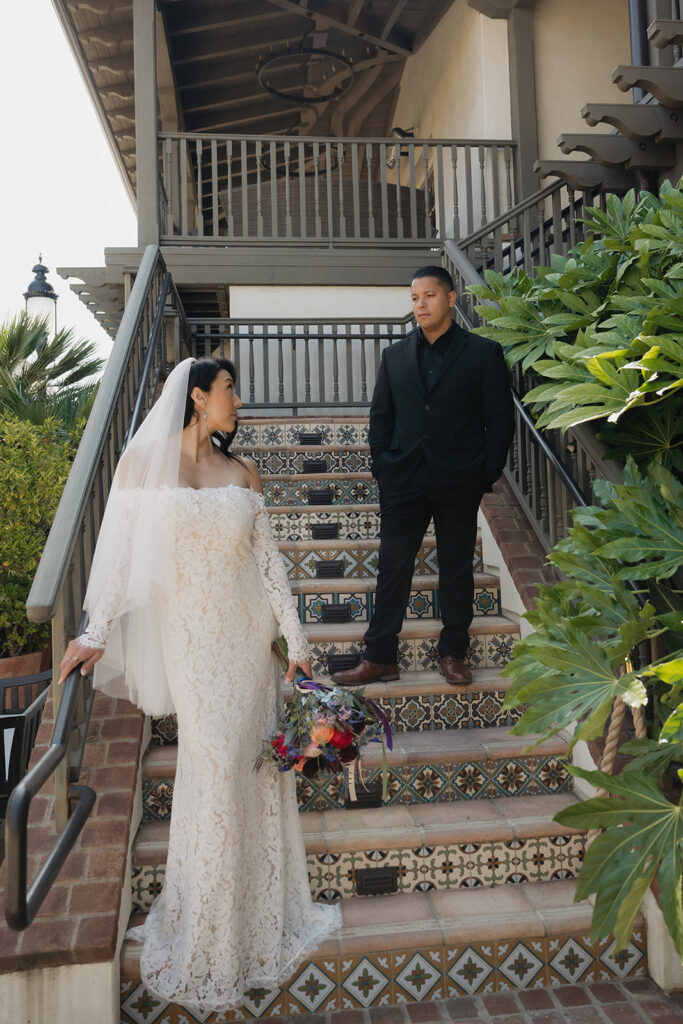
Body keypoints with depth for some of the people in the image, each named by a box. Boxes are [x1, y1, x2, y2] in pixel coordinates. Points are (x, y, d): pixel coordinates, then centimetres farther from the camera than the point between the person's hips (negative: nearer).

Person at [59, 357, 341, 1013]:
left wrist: (295, 639, 4)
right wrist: (97, 633, -3)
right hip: (190, 635, -3)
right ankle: (208, 929, 28)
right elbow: (121, 553, -2)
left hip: (247, 632, 3)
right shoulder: (143, 462, -4)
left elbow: (268, 559, 5)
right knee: (212, 762, 3)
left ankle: (255, 907, 35)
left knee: (251, 757, 10)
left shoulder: (241, 472, 4)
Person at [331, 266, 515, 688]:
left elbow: (501, 418, 1)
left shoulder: (484, 352, 2)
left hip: (459, 483, -2)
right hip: (404, 480, 2)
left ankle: (454, 654, 24)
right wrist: (382, 467, 2)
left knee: (457, 570, 9)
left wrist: (487, 474, -6)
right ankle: (381, 658, 12)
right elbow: (380, 415, 13)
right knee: (392, 567, 3)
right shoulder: (395, 355, 11)